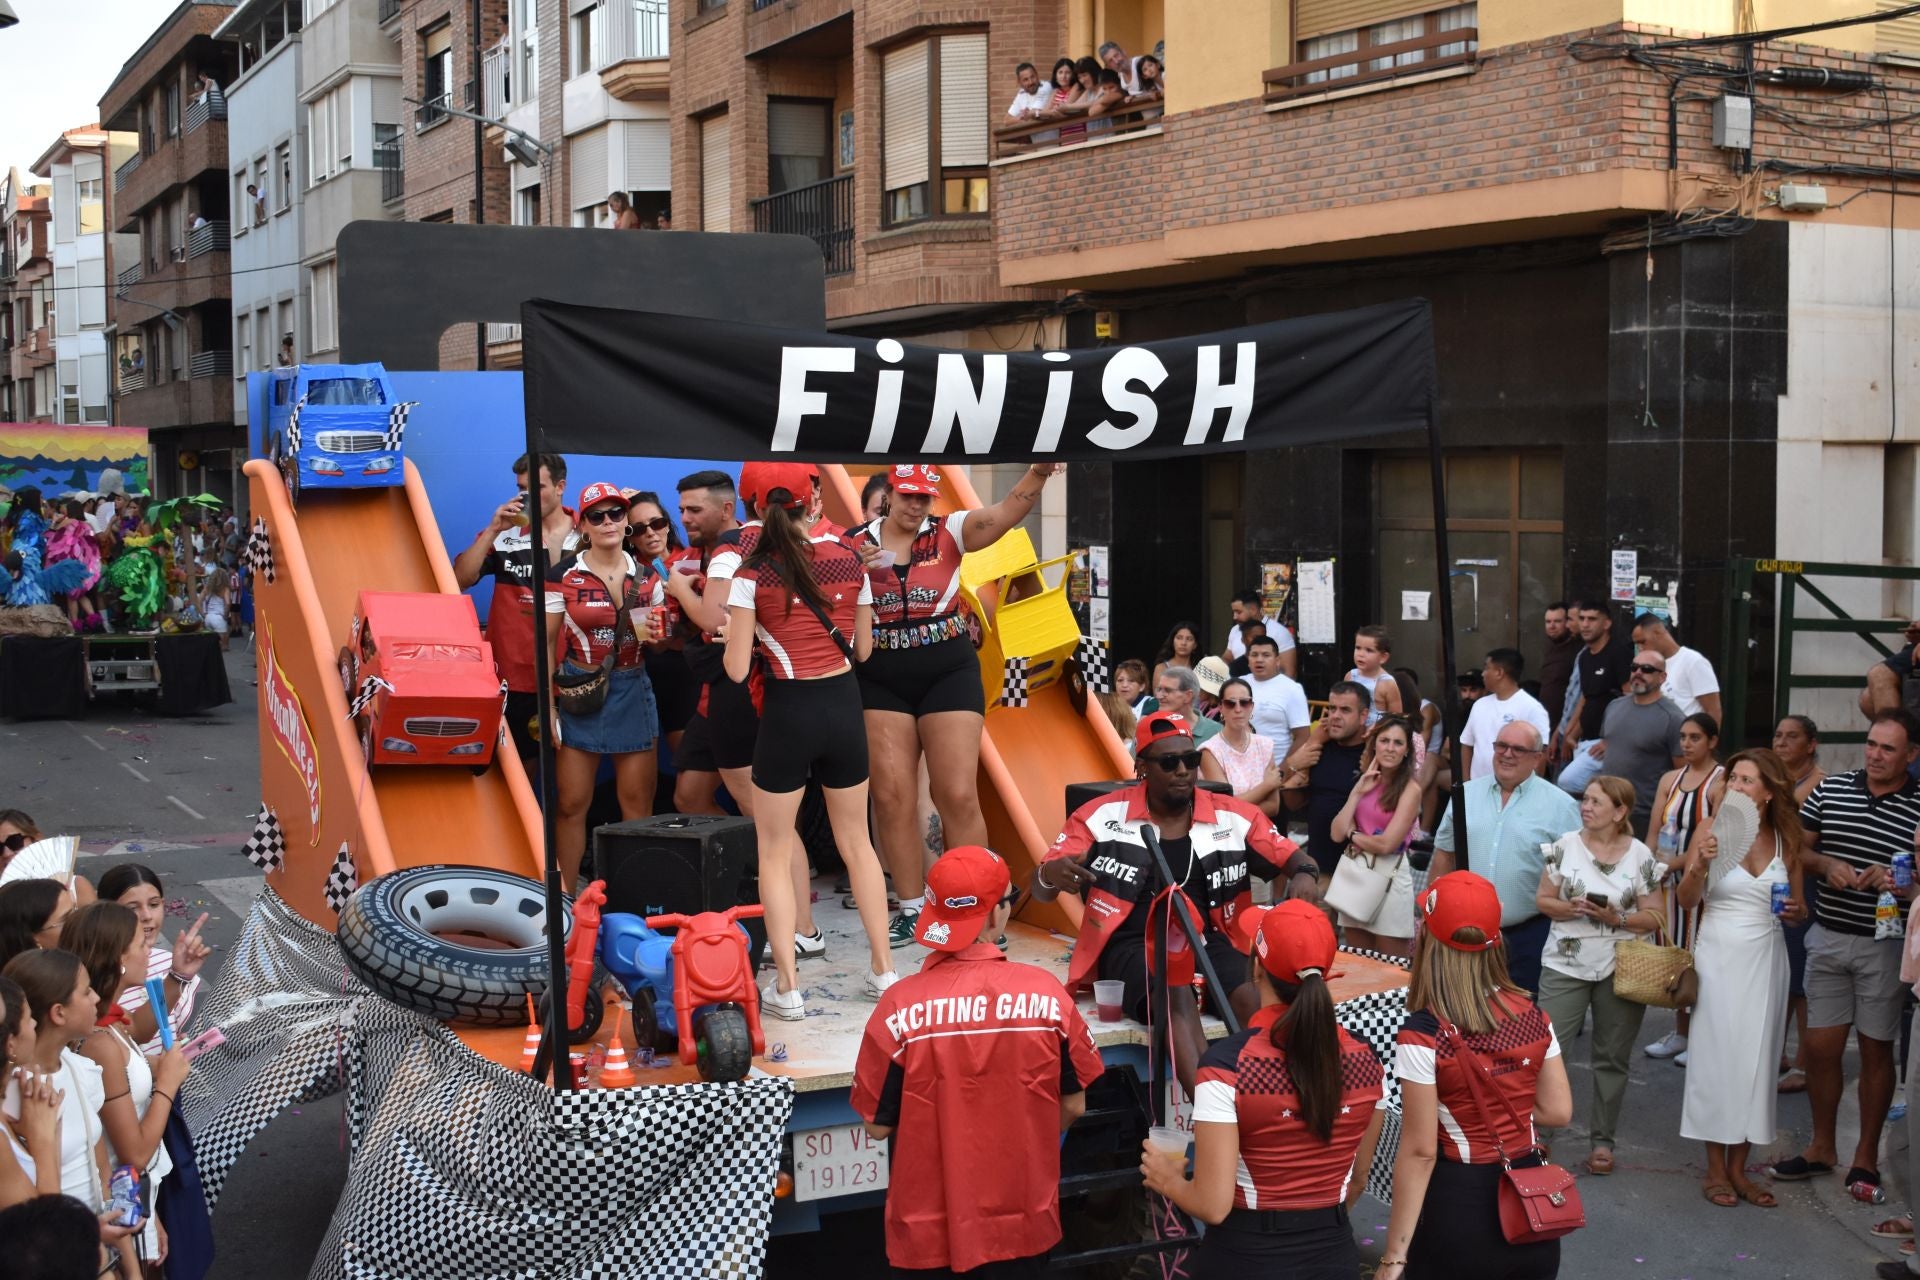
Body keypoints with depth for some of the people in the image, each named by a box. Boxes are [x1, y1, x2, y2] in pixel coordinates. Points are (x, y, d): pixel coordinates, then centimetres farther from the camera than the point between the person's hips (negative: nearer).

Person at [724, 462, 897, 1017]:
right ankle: (884, 970, 23)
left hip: (787, 710, -4)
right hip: (843, 706, 4)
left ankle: (787, 986, 7)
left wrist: (733, 638, 7)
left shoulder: (751, 575, -13)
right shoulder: (848, 560, -2)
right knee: (856, 842, 18)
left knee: (775, 852, 10)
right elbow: (862, 649, 7)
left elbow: (737, 669, -13)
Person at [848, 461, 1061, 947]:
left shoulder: (948, 532, -1)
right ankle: (911, 909, 14)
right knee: (892, 797, 3)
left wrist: (1038, 473, -33)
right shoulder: (854, 544, 3)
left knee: (959, 795, -4)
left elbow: (1004, 514, -15)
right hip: (881, 681, 1)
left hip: (949, 674, -1)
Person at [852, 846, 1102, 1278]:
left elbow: (877, 1125, -8)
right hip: (1023, 1224, 1)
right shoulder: (1045, 992, -14)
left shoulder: (900, 1006, -18)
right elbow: (1074, 1105, -3)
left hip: (927, 1232, -1)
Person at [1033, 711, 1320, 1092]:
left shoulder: (1234, 816, 8)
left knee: (1258, 1000, -30)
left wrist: (1304, 875, -12)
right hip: (1134, 945, -3)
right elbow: (1041, 891, 1)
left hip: (1207, 940, 3)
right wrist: (1050, 874, -25)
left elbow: (1294, 858, 14)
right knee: (1177, 999, -36)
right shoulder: (1101, 816, 2)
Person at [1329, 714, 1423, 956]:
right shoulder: (1366, 782, 10)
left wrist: (1351, 835, 0)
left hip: (1390, 877, -6)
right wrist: (1357, 792, -5)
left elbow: (1387, 844, -16)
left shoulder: (1410, 789, -9)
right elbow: (1337, 834, 0)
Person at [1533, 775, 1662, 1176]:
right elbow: (1542, 900, 3)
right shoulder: (1565, 846, 0)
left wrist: (1617, 919, -16)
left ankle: (1602, 1140, 19)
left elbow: (1653, 917, 1)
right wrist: (1570, 908, -16)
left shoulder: (1642, 857, -1)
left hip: (1621, 969, 0)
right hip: (1566, 966, 0)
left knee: (1612, 1059, 8)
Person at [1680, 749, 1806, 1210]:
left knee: (1756, 1059, 5)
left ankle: (1738, 1167, 16)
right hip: (1719, 955, -3)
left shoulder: (1786, 838, 4)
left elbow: (1798, 905, 13)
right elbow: (1687, 900, -8)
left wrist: (1796, 911, -9)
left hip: (1766, 959, 3)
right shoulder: (1711, 829, -5)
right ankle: (1716, 1169, 10)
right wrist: (1699, 867, -27)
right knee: (1716, 1057, 0)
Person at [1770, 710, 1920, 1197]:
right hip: (1828, 936, 3)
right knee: (1820, 1047, 8)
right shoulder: (1830, 790, 3)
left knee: (1876, 1050, 8)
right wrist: (1825, 864, -9)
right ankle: (1821, 1147, 24)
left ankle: (1866, 1155, 21)